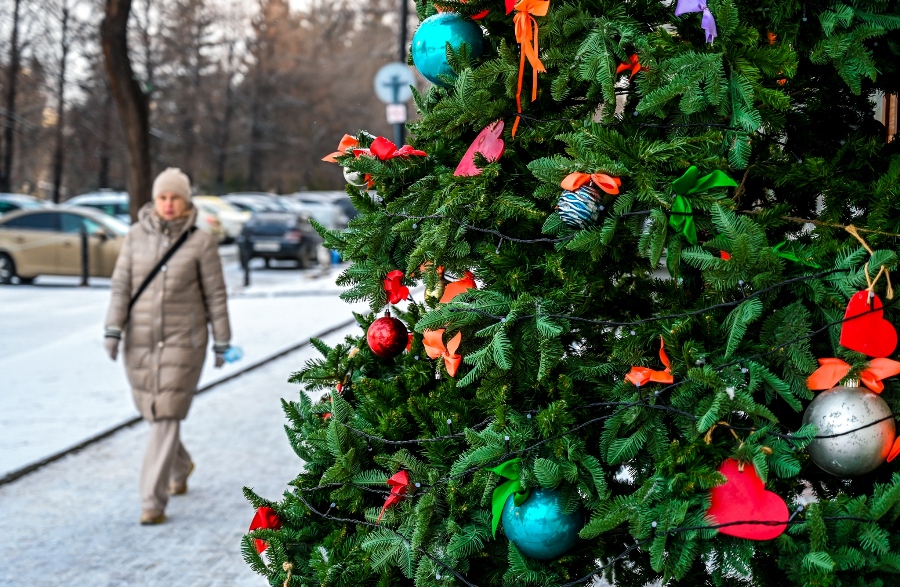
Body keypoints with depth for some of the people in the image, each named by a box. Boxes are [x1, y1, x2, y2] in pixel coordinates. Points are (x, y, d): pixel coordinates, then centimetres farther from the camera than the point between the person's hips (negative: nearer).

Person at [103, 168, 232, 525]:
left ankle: (154, 502, -7)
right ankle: (180, 466, 46)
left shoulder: (201, 242, -7)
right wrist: (113, 331, -11)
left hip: (183, 340, -4)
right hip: (141, 339, 4)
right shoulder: (136, 237, 1)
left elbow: (215, 294, -2)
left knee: (166, 417, -11)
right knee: (153, 411, 16)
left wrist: (221, 344, -1)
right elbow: (121, 286, -1)